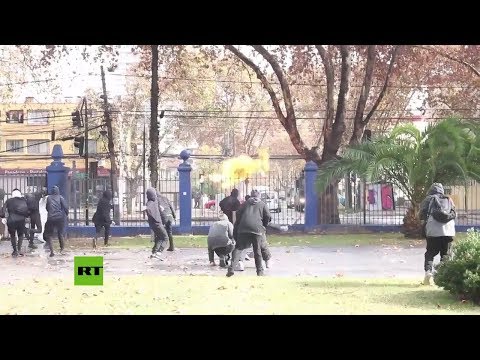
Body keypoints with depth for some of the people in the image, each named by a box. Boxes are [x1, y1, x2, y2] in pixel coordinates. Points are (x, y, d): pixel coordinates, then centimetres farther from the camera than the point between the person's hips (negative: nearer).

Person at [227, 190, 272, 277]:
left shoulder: (246, 203, 23)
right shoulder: (262, 204, 18)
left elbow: (238, 213, 16)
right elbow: (268, 216, 7)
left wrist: (237, 224, 28)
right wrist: (264, 226, 22)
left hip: (243, 227, 1)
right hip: (257, 228, -1)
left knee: (238, 248, 3)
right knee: (257, 250, 7)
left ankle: (231, 268, -12)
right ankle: (260, 271, 9)